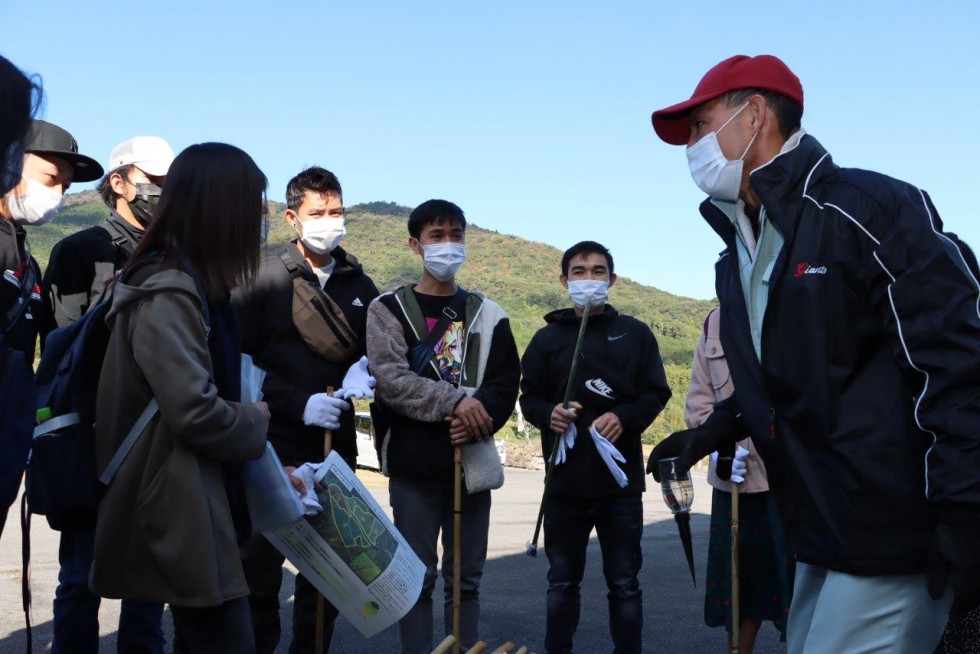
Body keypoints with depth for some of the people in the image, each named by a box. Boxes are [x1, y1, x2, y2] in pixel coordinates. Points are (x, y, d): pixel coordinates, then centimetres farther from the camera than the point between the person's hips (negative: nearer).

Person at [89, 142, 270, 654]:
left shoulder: (192, 284, 14)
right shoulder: (168, 292, -18)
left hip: (198, 503, 10)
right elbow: (196, 411, -24)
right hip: (184, 511, -10)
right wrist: (256, 424, -5)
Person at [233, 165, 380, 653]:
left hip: (337, 446, 4)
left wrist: (364, 369, -6)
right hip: (274, 446, -4)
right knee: (261, 566, 3)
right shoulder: (262, 279, -2)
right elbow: (240, 360, -8)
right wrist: (299, 404, -17)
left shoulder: (360, 285, 10)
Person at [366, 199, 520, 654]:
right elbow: (390, 379, -11)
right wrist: (455, 401, -21)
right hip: (414, 463, -2)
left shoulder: (487, 314, 11)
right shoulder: (389, 309, 2)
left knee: (466, 577, 9)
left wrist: (476, 420, -15)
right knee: (418, 576, 2)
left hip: (473, 461, 3)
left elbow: (506, 382, 4)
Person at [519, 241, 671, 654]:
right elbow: (529, 398, 10)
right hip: (564, 480, 1)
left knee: (624, 583, 6)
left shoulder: (634, 333, 5)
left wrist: (624, 417, -15)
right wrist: (548, 414, -13)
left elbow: (656, 393, 3)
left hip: (620, 479, -1)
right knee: (562, 582, 12)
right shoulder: (547, 338, 9)